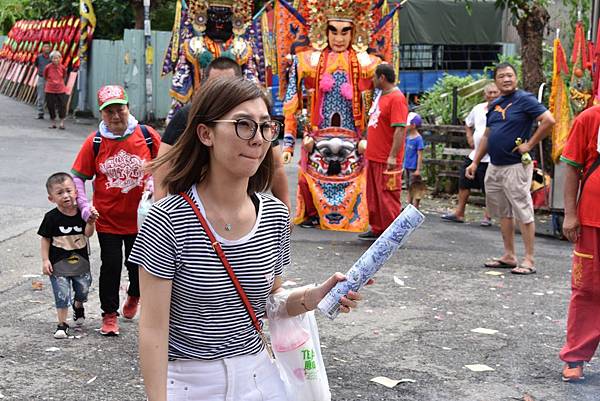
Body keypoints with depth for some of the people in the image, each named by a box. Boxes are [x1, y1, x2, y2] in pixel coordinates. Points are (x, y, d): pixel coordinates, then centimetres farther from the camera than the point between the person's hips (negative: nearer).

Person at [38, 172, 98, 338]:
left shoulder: (81, 213, -5)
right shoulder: (52, 217, -12)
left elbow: (87, 234, -6)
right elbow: (45, 239, -6)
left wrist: (91, 222, -23)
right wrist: (45, 260, -9)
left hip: (80, 261, 3)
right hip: (59, 263, -3)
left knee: (83, 290, 17)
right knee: (62, 294, -3)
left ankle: (78, 307, 50)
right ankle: (62, 324, 12)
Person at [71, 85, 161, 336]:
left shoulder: (147, 135, -8)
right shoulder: (95, 142, -8)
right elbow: (78, 177, -2)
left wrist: (154, 183, -9)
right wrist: (84, 207, -12)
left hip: (140, 218, 1)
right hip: (107, 219, 0)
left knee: (137, 264, 13)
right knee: (110, 266, 5)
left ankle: (134, 296, 45)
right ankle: (109, 314, 22)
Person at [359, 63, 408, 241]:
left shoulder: (397, 98, -15)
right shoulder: (381, 95, 15)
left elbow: (400, 129, -21)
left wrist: (392, 156, -25)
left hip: (386, 160, -10)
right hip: (374, 157, 10)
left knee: (388, 197, -3)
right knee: (373, 196, 15)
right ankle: (377, 229, 25)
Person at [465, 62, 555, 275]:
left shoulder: (524, 99, -9)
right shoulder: (494, 105, 14)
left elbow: (549, 121, -18)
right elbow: (487, 136, 21)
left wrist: (529, 145, -15)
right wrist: (475, 162, 17)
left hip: (516, 166, -8)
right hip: (494, 166, 8)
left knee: (523, 212, -5)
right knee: (503, 212, 13)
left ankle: (529, 260, -2)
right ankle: (509, 256, 21)